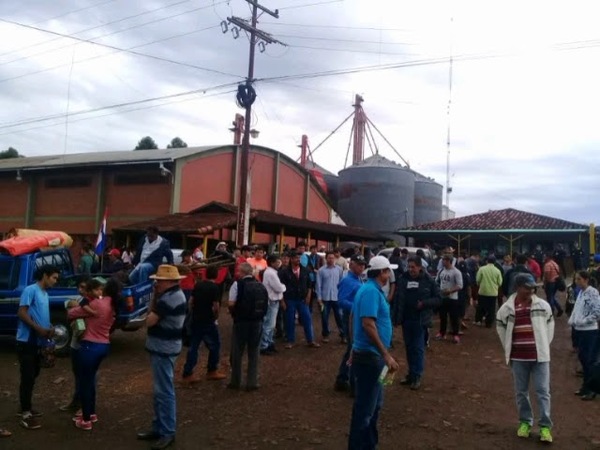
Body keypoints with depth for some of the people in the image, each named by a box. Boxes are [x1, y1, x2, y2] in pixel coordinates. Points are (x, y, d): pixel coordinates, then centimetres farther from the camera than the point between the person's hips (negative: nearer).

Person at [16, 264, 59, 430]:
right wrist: (39, 329, -22)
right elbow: (21, 313, -19)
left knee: (33, 376, 16)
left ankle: (26, 408, 28)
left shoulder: (44, 294, 14)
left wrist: (49, 329, 3)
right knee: (27, 377, -6)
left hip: (37, 342, 9)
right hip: (26, 341, -9)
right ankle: (25, 415, -1)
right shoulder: (30, 290, -12)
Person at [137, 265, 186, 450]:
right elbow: (153, 311, 12)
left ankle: (168, 433, 5)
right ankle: (159, 427, 27)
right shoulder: (174, 295, 12)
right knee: (161, 390, 17)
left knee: (164, 391, -3)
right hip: (164, 347, 11)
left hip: (163, 349, -11)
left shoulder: (169, 299, -22)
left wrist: (152, 313, -1)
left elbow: (149, 321, -20)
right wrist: (155, 295, 0)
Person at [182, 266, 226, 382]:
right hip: (207, 322, -6)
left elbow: (190, 302, 9)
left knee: (193, 346, 11)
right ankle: (212, 371, 16)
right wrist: (215, 317, 0)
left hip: (195, 320, 6)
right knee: (214, 345, 10)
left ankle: (187, 373, 13)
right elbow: (216, 306, -17)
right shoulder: (214, 288, -12)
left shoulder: (198, 285, 6)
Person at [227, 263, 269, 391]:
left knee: (237, 352, 11)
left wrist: (234, 313, 3)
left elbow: (231, 304, -15)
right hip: (257, 322, 4)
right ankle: (252, 383, 14)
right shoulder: (261, 286, 6)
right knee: (254, 353, 13)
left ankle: (235, 382, 21)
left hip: (241, 321, -3)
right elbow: (266, 305, 6)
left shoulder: (238, 284, -9)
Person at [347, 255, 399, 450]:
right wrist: (386, 354, -25)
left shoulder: (369, 289, 12)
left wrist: (355, 345, 27)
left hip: (368, 354, 11)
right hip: (370, 356, -11)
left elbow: (354, 318, 20)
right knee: (365, 406, 0)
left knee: (374, 403, 21)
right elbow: (368, 324, -28)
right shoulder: (371, 291, -19)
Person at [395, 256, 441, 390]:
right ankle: (411, 374, 25)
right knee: (409, 347, 13)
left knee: (418, 348, 1)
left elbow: (438, 299, -2)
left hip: (420, 320, -3)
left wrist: (424, 303, -17)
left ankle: (417, 376, 9)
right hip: (406, 319, 3)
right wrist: (398, 317, -5)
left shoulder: (429, 281, -6)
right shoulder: (403, 279, -2)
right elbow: (399, 298, 1)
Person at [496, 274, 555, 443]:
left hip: (540, 355, 0)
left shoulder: (543, 305, -3)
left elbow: (550, 324, 11)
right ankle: (525, 422, 25)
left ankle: (545, 425, 11)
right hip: (518, 357, 1)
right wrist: (508, 350, 9)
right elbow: (501, 327, 9)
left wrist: (545, 345, 8)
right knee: (521, 392, 10)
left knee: (543, 391, 2)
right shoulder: (507, 308, -5)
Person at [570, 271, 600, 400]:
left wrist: (582, 321, -18)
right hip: (580, 330, 8)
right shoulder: (581, 292, 10)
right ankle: (586, 385, 28)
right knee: (582, 357, 15)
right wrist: (572, 321, 3)